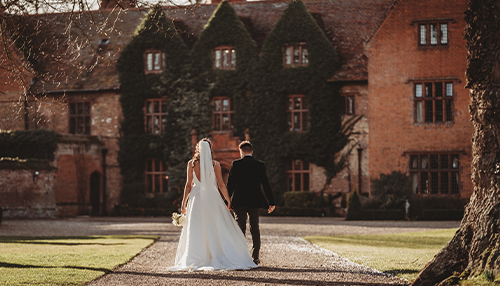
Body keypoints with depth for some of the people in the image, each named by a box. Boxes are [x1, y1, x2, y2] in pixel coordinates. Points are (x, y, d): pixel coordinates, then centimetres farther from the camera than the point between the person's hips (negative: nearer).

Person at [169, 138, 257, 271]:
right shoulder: (215, 164, -3)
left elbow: (189, 185, -1)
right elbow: (221, 184, -1)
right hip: (212, 197, 0)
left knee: (196, 231, 3)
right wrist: (228, 201, 9)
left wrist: (184, 203, 6)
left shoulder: (192, 164, -2)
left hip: (196, 197, 0)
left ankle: (195, 261, -3)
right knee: (219, 230, 5)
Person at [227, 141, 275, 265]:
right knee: (255, 229, 10)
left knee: (240, 229, 2)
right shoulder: (260, 165, 2)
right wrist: (271, 202, 8)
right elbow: (266, 185, 2)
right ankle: (255, 257, 7)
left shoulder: (236, 164, -4)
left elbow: (230, 184, -5)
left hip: (238, 202, -2)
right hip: (254, 202, 2)